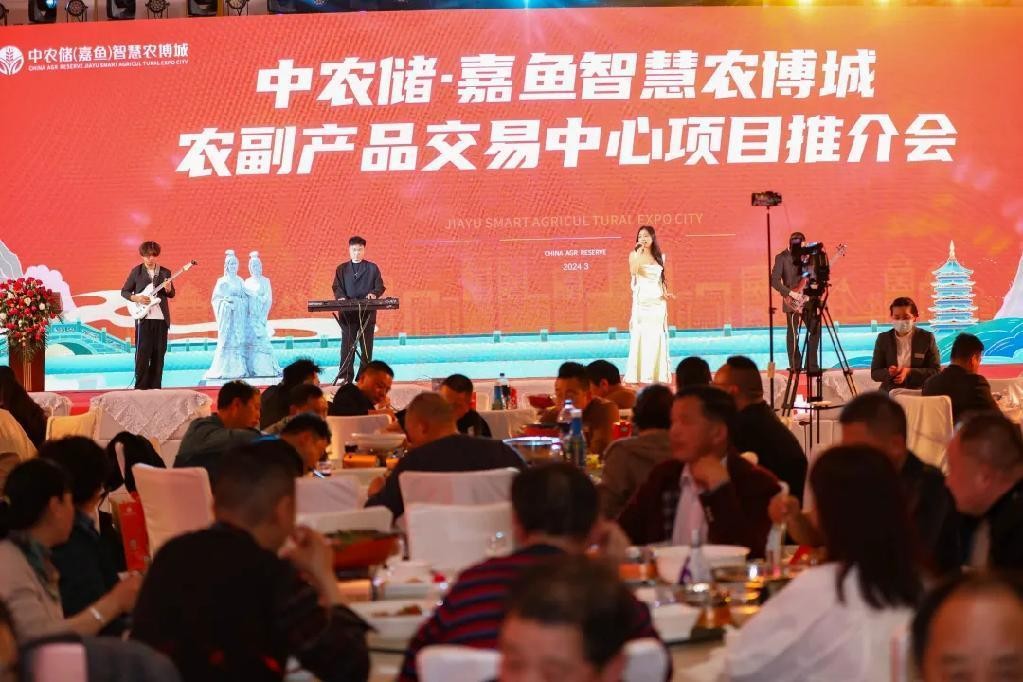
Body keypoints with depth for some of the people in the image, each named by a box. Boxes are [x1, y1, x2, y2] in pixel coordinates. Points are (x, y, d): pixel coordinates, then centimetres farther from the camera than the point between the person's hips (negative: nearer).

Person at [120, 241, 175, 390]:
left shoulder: (165, 272, 9)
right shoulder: (136, 271, 3)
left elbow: (172, 294, 14)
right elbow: (124, 292, 7)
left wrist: (168, 289, -8)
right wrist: (136, 298, -11)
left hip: (161, 317, 3)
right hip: (143, 317, -3)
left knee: (159, 353, 3)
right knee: (143, 352, -6)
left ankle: (154, 386, 10)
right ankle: (141, 387, -2)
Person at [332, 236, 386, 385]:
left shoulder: (372, 268, 8)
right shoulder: (341, 269, 12)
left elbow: (380, 287, 5)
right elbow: (337, 287, 6)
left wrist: (374, 294, -16)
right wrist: (341, 297, -15)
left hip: (367, 313, 0)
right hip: (348, 313, 0)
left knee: (366, 346, 2)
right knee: (347, 345, -3)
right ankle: (345, 376, -2)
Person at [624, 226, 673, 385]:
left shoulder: (660, 256, 12)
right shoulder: (635, 254, 0)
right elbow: (633, 272, -18)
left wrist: (665, 293, 3)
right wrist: (639, 252, -20)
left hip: (658, 300, 4)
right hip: (642, 299, -4)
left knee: (657, 336, 3)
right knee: (641, 335, -7)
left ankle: (658, 373, 7)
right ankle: (641, 373, -7)